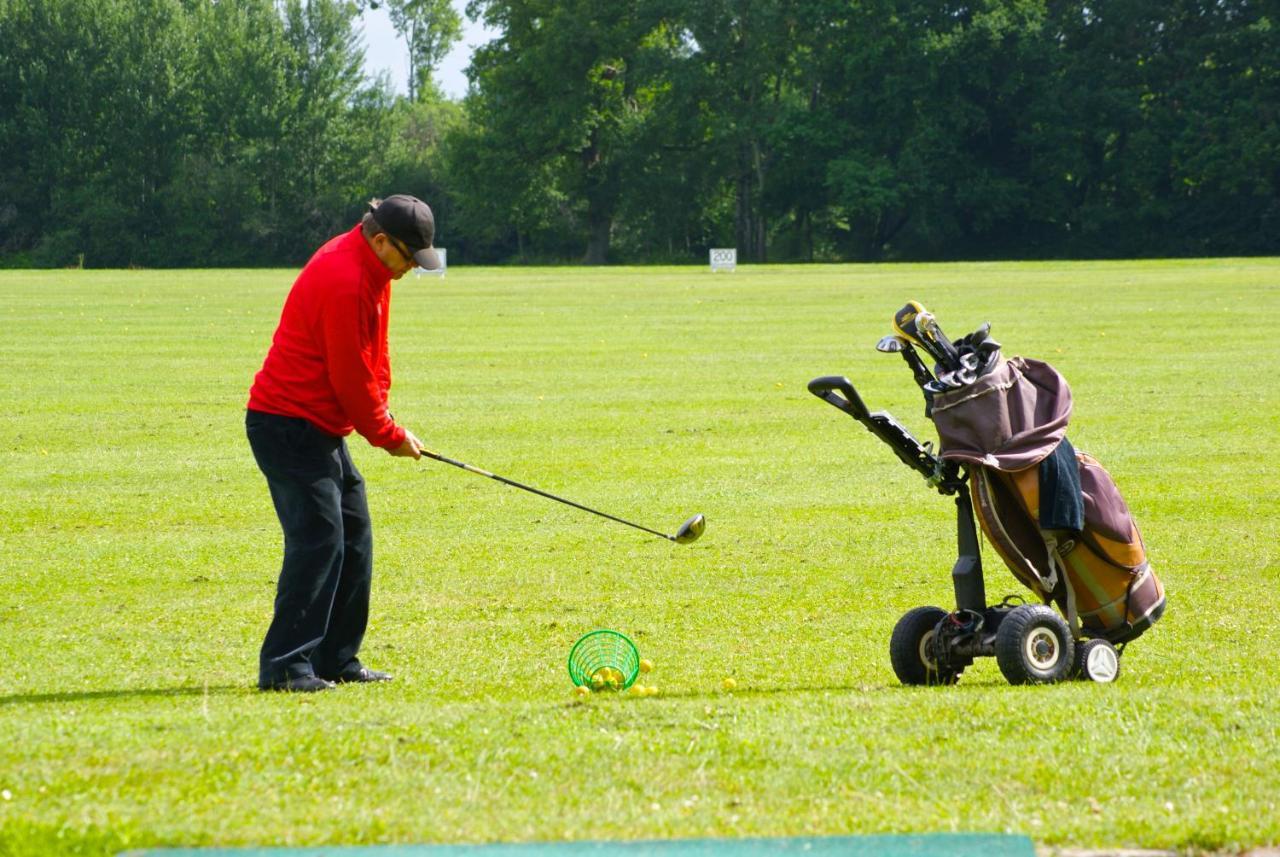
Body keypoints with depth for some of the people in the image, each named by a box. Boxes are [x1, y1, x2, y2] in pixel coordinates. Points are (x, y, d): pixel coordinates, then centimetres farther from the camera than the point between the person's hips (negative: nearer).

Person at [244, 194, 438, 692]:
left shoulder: (369, 270, 10)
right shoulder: (344, 282, -23)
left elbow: (371, 358, 19)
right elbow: (350, 379, -19)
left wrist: (382, 421, 7)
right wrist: (391, 436, -7)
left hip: (320, 428, 11)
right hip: (289, 425, -11)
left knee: (353, 537, 12)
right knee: (317, 538, -15)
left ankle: (337, 660, 18)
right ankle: (284, 666, -16)